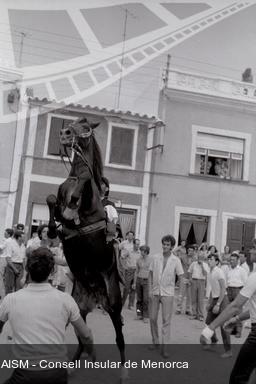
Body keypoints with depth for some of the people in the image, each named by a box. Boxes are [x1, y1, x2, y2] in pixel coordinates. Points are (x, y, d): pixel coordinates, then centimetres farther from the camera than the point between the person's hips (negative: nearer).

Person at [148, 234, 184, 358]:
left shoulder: (176, 260, -4)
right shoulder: (155, 258, 1)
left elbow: (181, 277, -1)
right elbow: (150, 275, 7)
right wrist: (150, 290, 1)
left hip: (168, 293, -3)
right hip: (155, 292, 3)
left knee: (166, 320, -2)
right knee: (152, 318, 9)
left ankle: (164, 347, 3)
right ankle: (155, 342, 27)